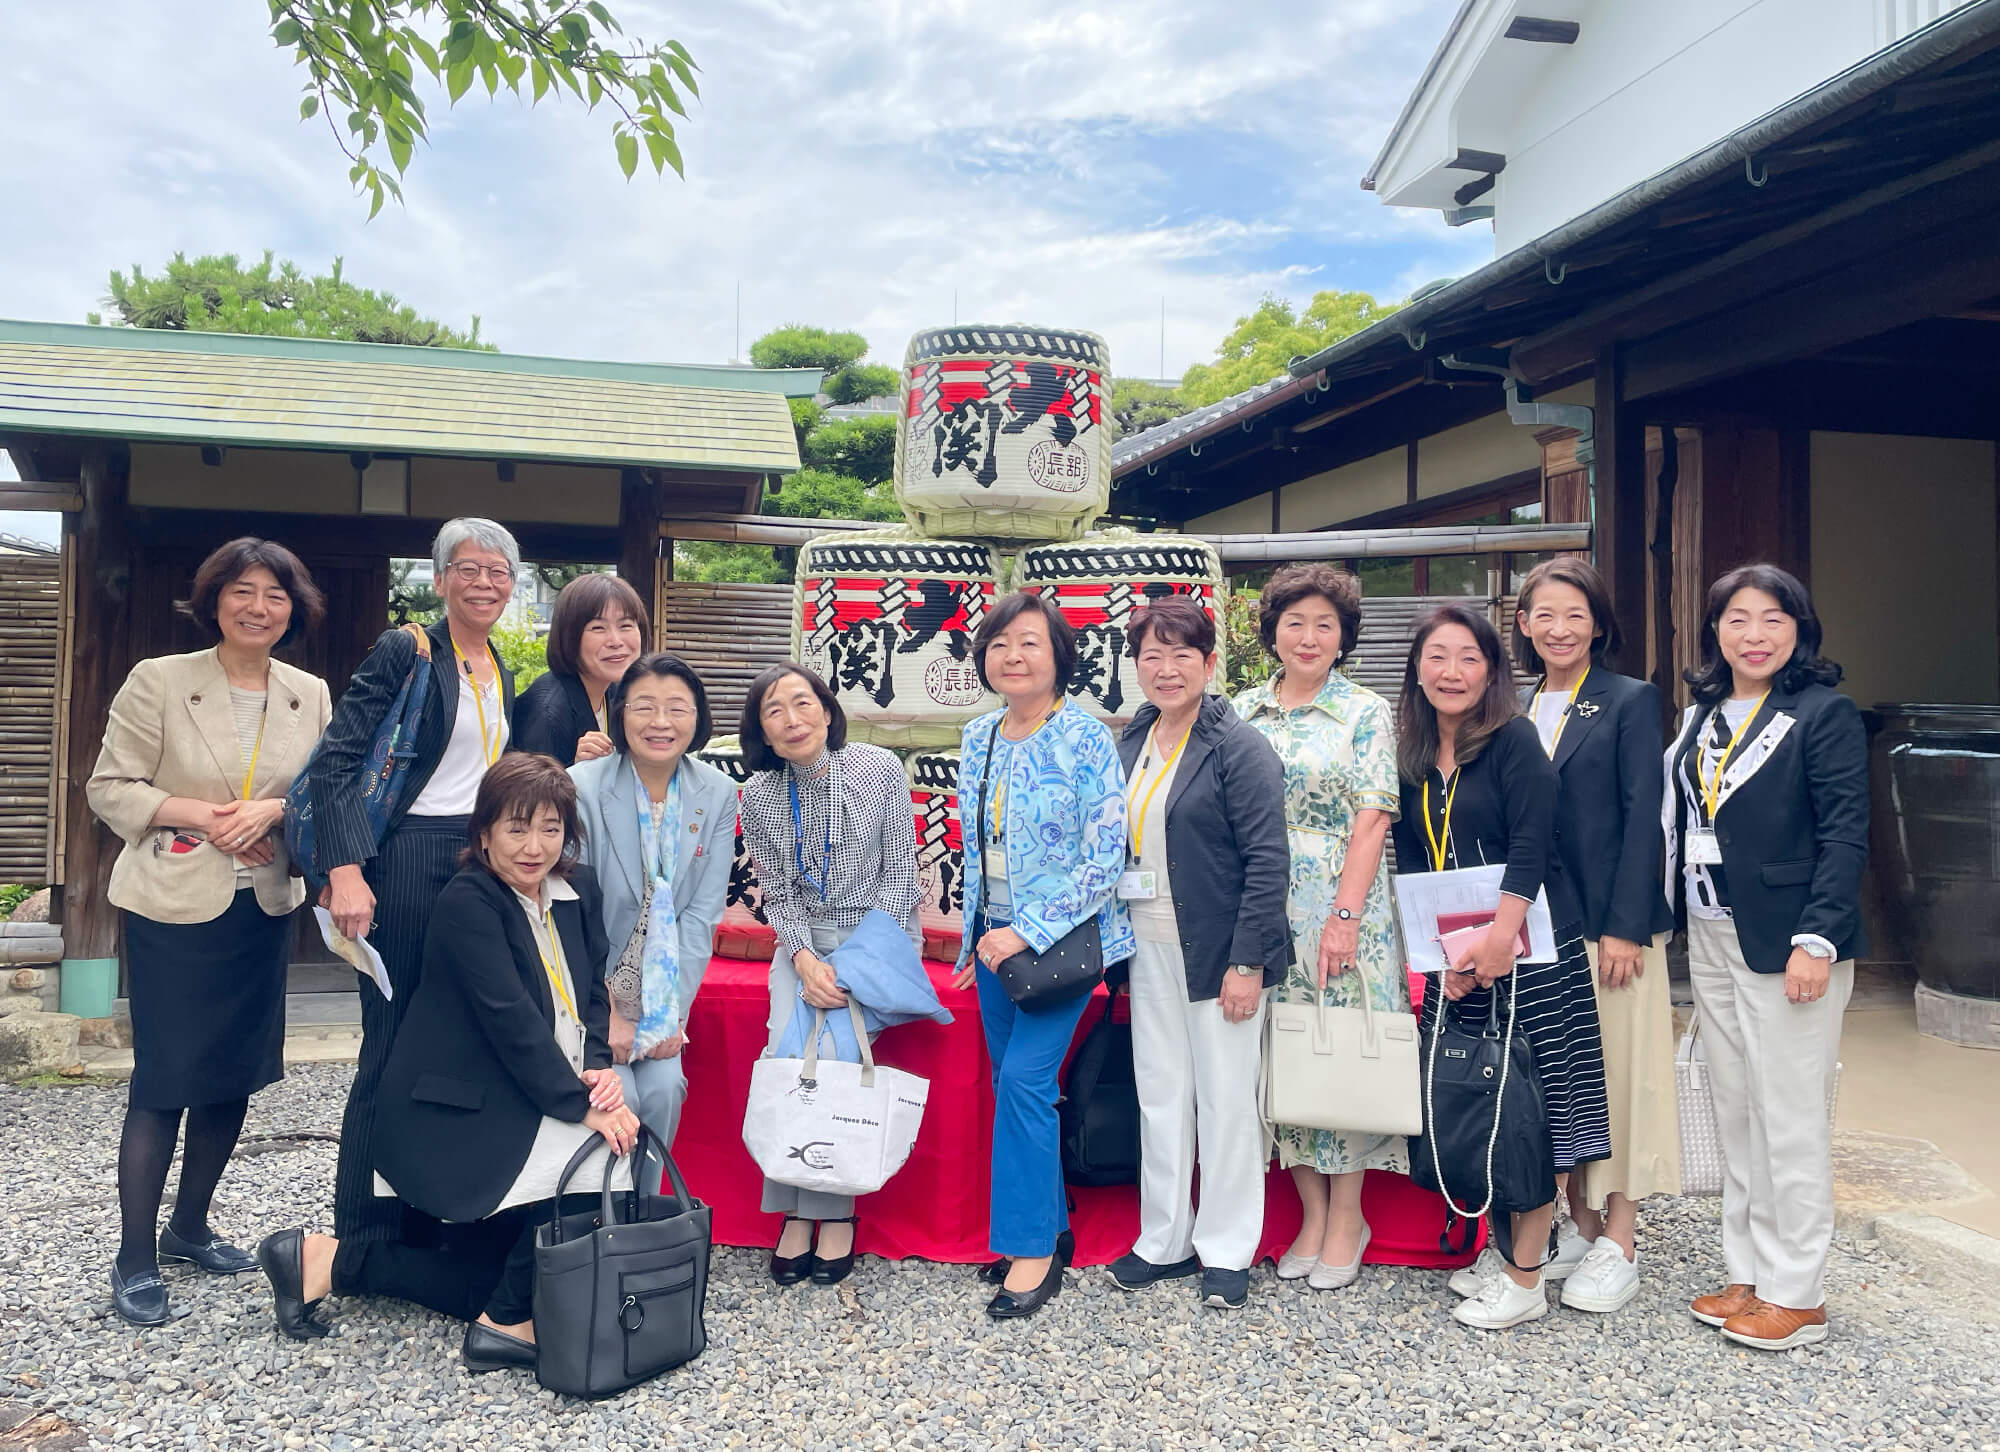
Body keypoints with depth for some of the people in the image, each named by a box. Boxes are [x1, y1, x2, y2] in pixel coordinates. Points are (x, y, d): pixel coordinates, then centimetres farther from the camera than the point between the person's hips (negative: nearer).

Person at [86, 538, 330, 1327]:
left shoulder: (309, 694, 4)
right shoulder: (158, 680, -7)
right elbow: (110, 788, -6)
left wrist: (272, 809, -15)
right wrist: (199, 813, -19)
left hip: (263, 907, 5)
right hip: (174, 907, -4)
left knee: (236, 1074, 13)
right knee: (165, 1078, -3)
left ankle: (189, 1227, 32)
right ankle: (133, 1262, 10)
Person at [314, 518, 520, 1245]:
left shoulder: (504, 675, 14)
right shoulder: (405, 652, -8)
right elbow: (337, 763, -15)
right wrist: (345, 873, -24)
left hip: (482, 868, 7)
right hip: (409, 865, -6)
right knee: (393, 1046, 0)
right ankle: (363, 1231, 14)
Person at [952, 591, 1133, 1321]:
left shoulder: (1088, 739, -13)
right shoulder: (978, 738, 7)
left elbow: (1105, 858, -16)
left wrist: (1028, 931, -18)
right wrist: (975, 934, 15)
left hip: (1062, 938, -6)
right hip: (997, 938, 7)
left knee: (1024, 1078, -11)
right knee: (1013, 1083, 11)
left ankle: (1034, 1250, 3)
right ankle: (1046, 1228, 26)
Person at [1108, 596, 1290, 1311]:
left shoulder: (1239, 747, -11)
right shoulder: (1131, 745, 9)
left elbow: (1268, 860, -14)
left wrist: (1247, 962, -18)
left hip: (1217, 951, -6)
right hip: (1148, 950, 6)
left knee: (1225, 1100, 5)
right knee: (1159, 1097, 14)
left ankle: (1226, 1250, 21)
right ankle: (1165, 1240, 28)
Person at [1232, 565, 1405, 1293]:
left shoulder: (1366, 712, -1)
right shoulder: (1245, 710, 9)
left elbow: (1371, 822, -8)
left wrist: (1344, 916, -15)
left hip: (1341, 906, -3)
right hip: (1262, 909, 3)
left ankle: (1346, 1215, 16)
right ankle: (1312, 1212, 20)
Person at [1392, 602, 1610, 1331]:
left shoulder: (1514, 739, -8)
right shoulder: (1410, 756, 9)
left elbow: (1531, 844, -16)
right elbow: (1410, 861, 8)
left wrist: (1500, 934, -24)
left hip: (1528, 946, -6)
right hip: (1454, 958, 6)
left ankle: (1526, 1277, 7)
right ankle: (1502, 1251, 26)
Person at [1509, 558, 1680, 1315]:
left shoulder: (1631, 701, -4)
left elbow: (1643, 818, -9)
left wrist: (1625, 927, -15)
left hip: (1611, 922, -5)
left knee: (1617, 1070, 1)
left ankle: (1619, 1242, 11)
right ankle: (1579, 1222, 23)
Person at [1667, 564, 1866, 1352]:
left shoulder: (1824, 713, -8)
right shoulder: (1703, 713, 11)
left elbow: (1845, 836, -13)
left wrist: (1817, 939, -20)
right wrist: (1674, 918, 7)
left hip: (1784, 944, -7)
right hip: (1711, 937, 7)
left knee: (1789, 1118, 0)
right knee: (1736, 1115, 13)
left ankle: (1797, 1294, 13)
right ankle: (1748, 1273, 25)